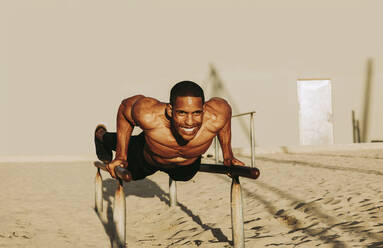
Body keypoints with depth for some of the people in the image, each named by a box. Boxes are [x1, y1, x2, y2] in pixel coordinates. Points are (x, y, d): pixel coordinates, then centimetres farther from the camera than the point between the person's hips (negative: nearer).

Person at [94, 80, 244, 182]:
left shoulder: (215, 118, -43)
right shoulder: (149, 116, -47)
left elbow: (226, 108, -16)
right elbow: (125, 106, -23)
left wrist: (228, 155, -8)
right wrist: (121, 156, -17)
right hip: (147, 162, -2)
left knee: (183, 176, 36)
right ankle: (101, 135, 56)